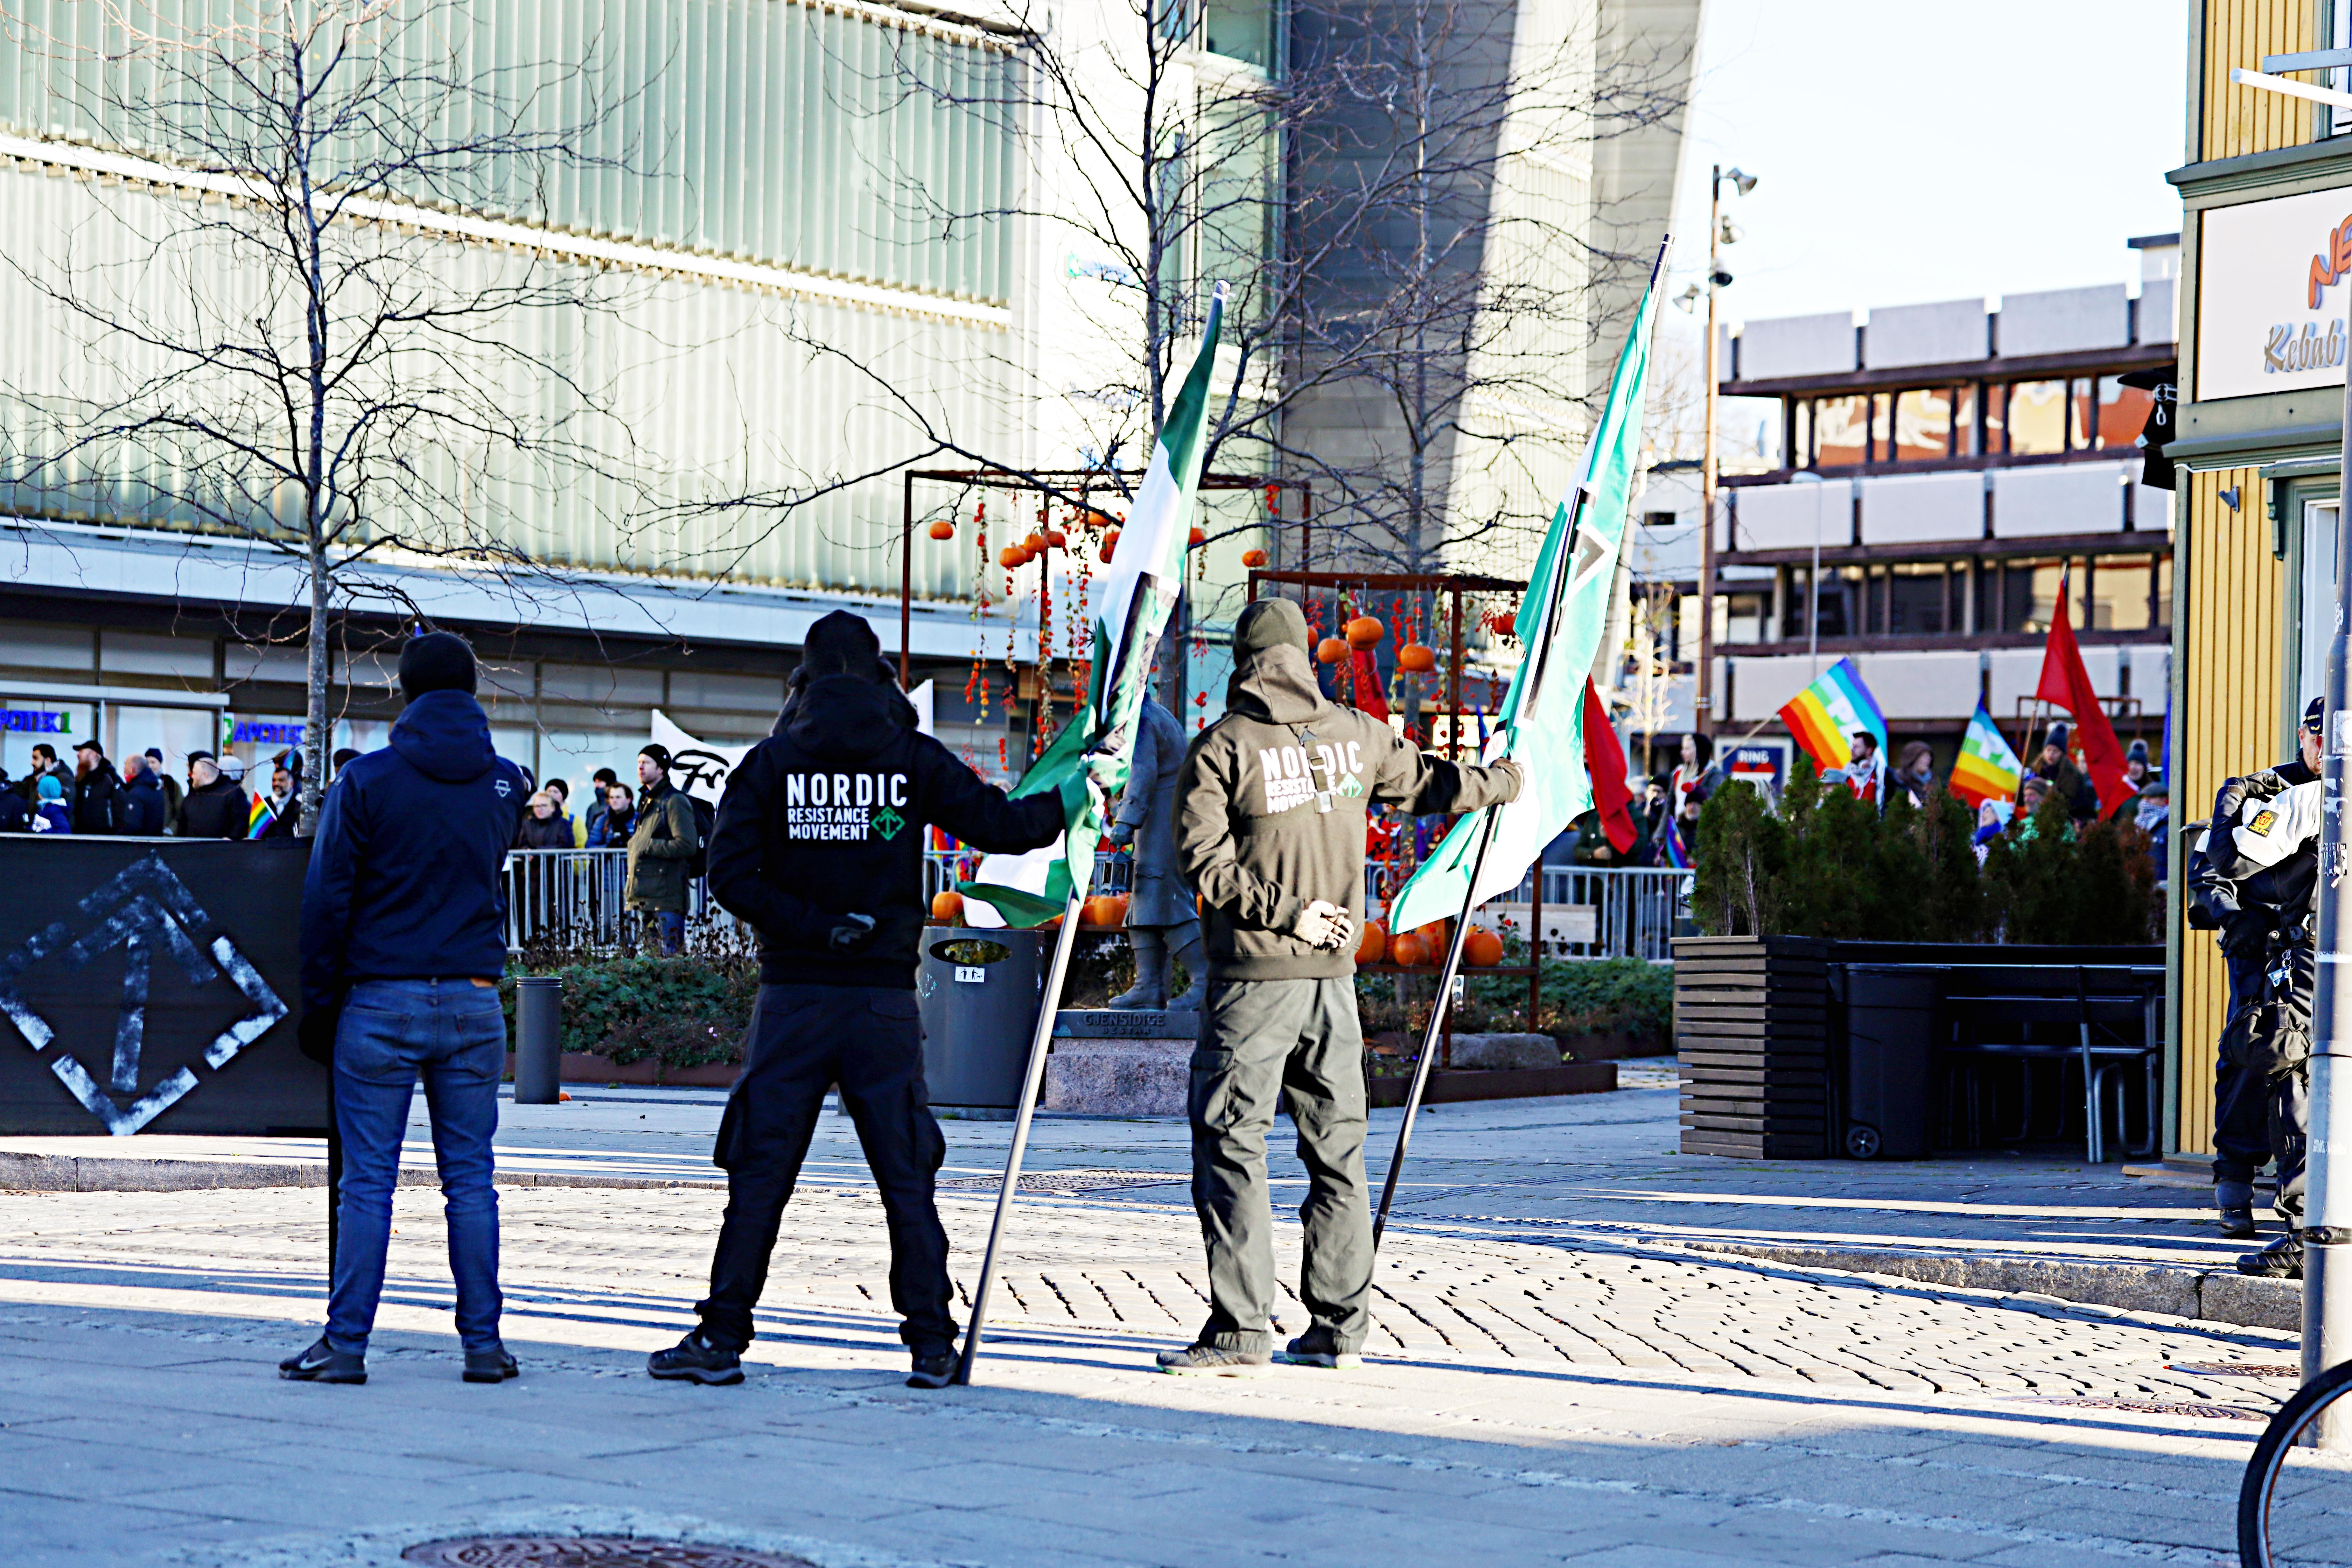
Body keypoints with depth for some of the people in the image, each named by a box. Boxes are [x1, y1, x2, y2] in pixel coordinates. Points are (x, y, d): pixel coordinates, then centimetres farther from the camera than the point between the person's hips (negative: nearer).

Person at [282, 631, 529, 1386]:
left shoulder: (368, 781, -6)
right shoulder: (506, 784, 4)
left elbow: (327, 901, -5)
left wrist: (319, 1005, 0)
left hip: (382, 1003, -3)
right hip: (474, 1004, 3)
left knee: (367, 1180, 0)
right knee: (470, 1178, 7)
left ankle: (346, 1343, 0)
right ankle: (483, 1342, 8)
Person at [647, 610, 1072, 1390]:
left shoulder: (770, 762, 0)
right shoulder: (914, 760, 0)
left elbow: (730, 873, -8)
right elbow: (1000, 824, 1)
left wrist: (809, 925, -5)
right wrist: (1065, 805, 18)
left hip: (793, 995, 0)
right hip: (885, 998, 0)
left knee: (760, 1173, 3)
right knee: (907, 1178, 5)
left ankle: (721, 1339, 3)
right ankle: (932, 1345, 5)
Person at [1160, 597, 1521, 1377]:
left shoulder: (1222, 745, -7)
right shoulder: (1355, 734, 6)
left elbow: (1205, 860, -16)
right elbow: (1427, 784, 23)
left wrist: (1282, 910, -12)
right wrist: (1501, 781, 41)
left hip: (1252, 976, -5)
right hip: (1335, 972, 5)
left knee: (1230, 1144, -3)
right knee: (1336, 1146, 11)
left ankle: (1239, 1334, -8)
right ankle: (1338, 1327, 15)